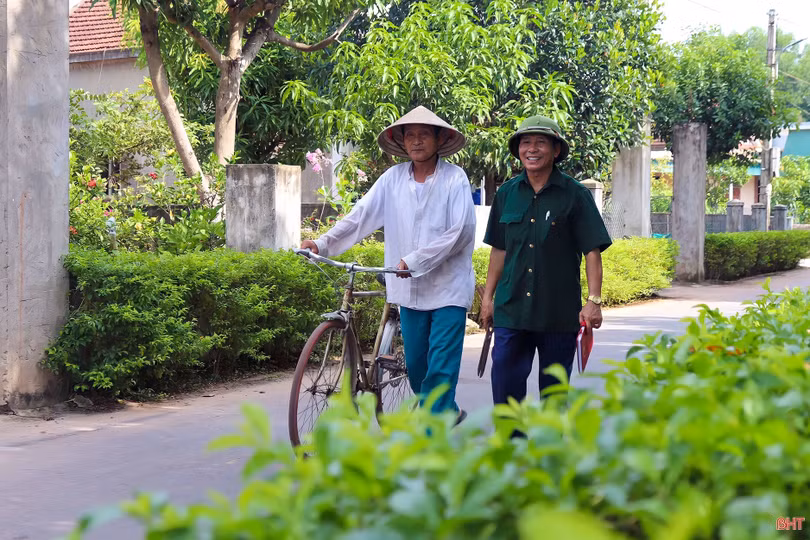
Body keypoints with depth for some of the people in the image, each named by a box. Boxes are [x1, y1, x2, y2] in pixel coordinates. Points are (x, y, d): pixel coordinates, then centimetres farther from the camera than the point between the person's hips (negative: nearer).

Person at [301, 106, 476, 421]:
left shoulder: (455, 178, -5)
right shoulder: (393, 178, 6)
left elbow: (460, 231, -13)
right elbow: (361, 216, 2)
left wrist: (415, 260, -18)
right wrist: (323, 244, -9)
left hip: (448, 287, -4)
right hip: (410, 288, 5)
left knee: (441, 367, -8)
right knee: (415, 365, 11)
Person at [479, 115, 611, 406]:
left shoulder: (575, 194, -3)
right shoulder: (506, 194, 7)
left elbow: (592, 251, -4)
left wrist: (594, 300, -13)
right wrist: (488, 296, 13)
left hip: (560, 313, -2)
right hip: (511, 309, 2)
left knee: (554, 390, 9)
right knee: (505, 384, -3)